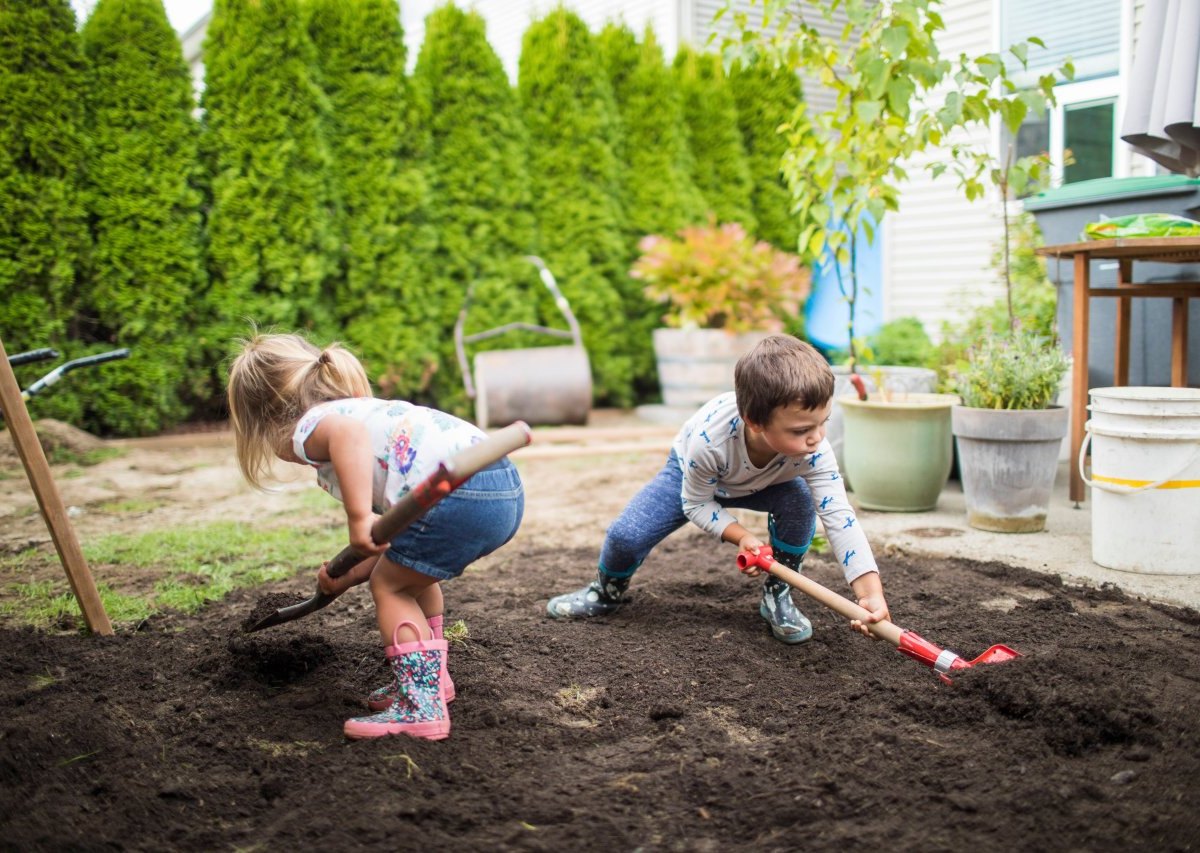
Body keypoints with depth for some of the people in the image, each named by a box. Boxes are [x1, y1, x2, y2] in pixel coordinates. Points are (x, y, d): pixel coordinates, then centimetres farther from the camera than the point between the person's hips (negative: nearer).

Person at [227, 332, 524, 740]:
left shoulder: (310, 427, 6)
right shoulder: (363, 410, 32)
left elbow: (349, 431, -24)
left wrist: (359, 518, -24)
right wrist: (349, 575, 33)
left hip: (461, 493, -10)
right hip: (505, 485, 10)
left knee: (390, 587, 9)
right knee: (410, 574, 30)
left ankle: (421, 706, 5)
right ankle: (430, 676, 41)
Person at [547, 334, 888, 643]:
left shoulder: (813, 450, -39)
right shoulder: (709, 440, -44)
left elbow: (839, 517, -39)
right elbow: (695, 504, -24)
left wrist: (871, 592, -48)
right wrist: (740, 535, -38)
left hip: (763, 483, 2)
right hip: (692, 475, -2)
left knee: (800, 502, -30)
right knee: (626, 535, -18)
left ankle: (777, 596, -4)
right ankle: (608, 591, 19)